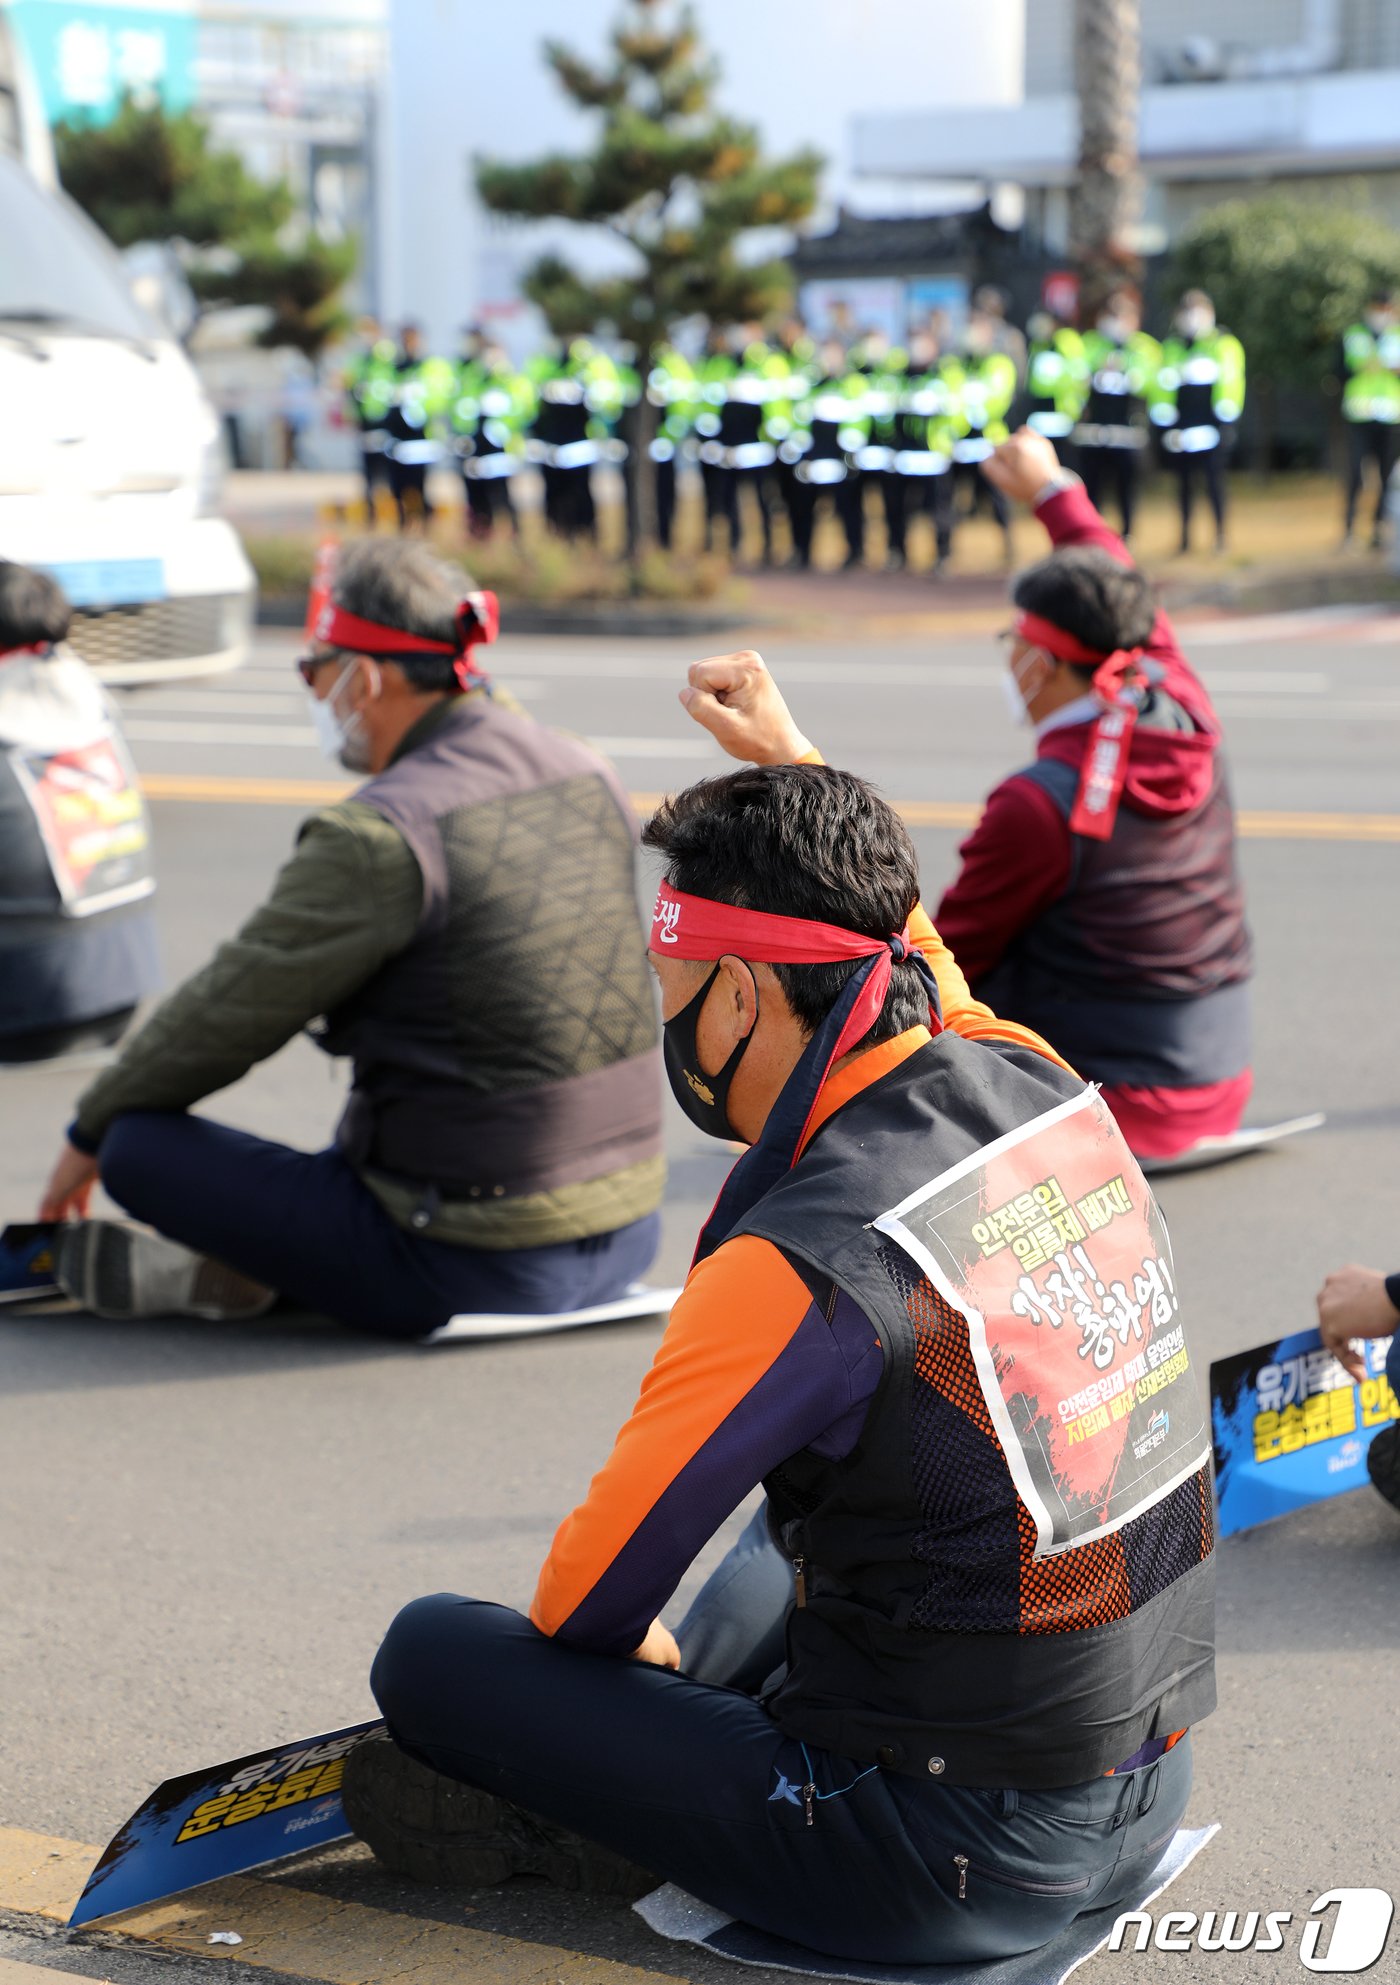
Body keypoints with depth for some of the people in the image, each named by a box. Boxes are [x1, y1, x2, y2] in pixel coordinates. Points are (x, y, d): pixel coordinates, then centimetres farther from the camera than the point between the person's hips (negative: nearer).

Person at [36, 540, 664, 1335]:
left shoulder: (379, 837, -18)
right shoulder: (590, 778, 5)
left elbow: (231, 1011, -8)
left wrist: (92, 1130, 8)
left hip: (478, 1270, -8)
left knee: (140, 1147, -2)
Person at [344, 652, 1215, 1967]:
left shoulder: (802, 1270, -24)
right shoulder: (1036, 1086, -2)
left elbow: (594, 1597, -11)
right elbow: (910, 954, 25)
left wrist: (635, 1653, 10)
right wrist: (789, 761, 32)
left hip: (944, 1877, -7)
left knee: (429, 1653, -3)